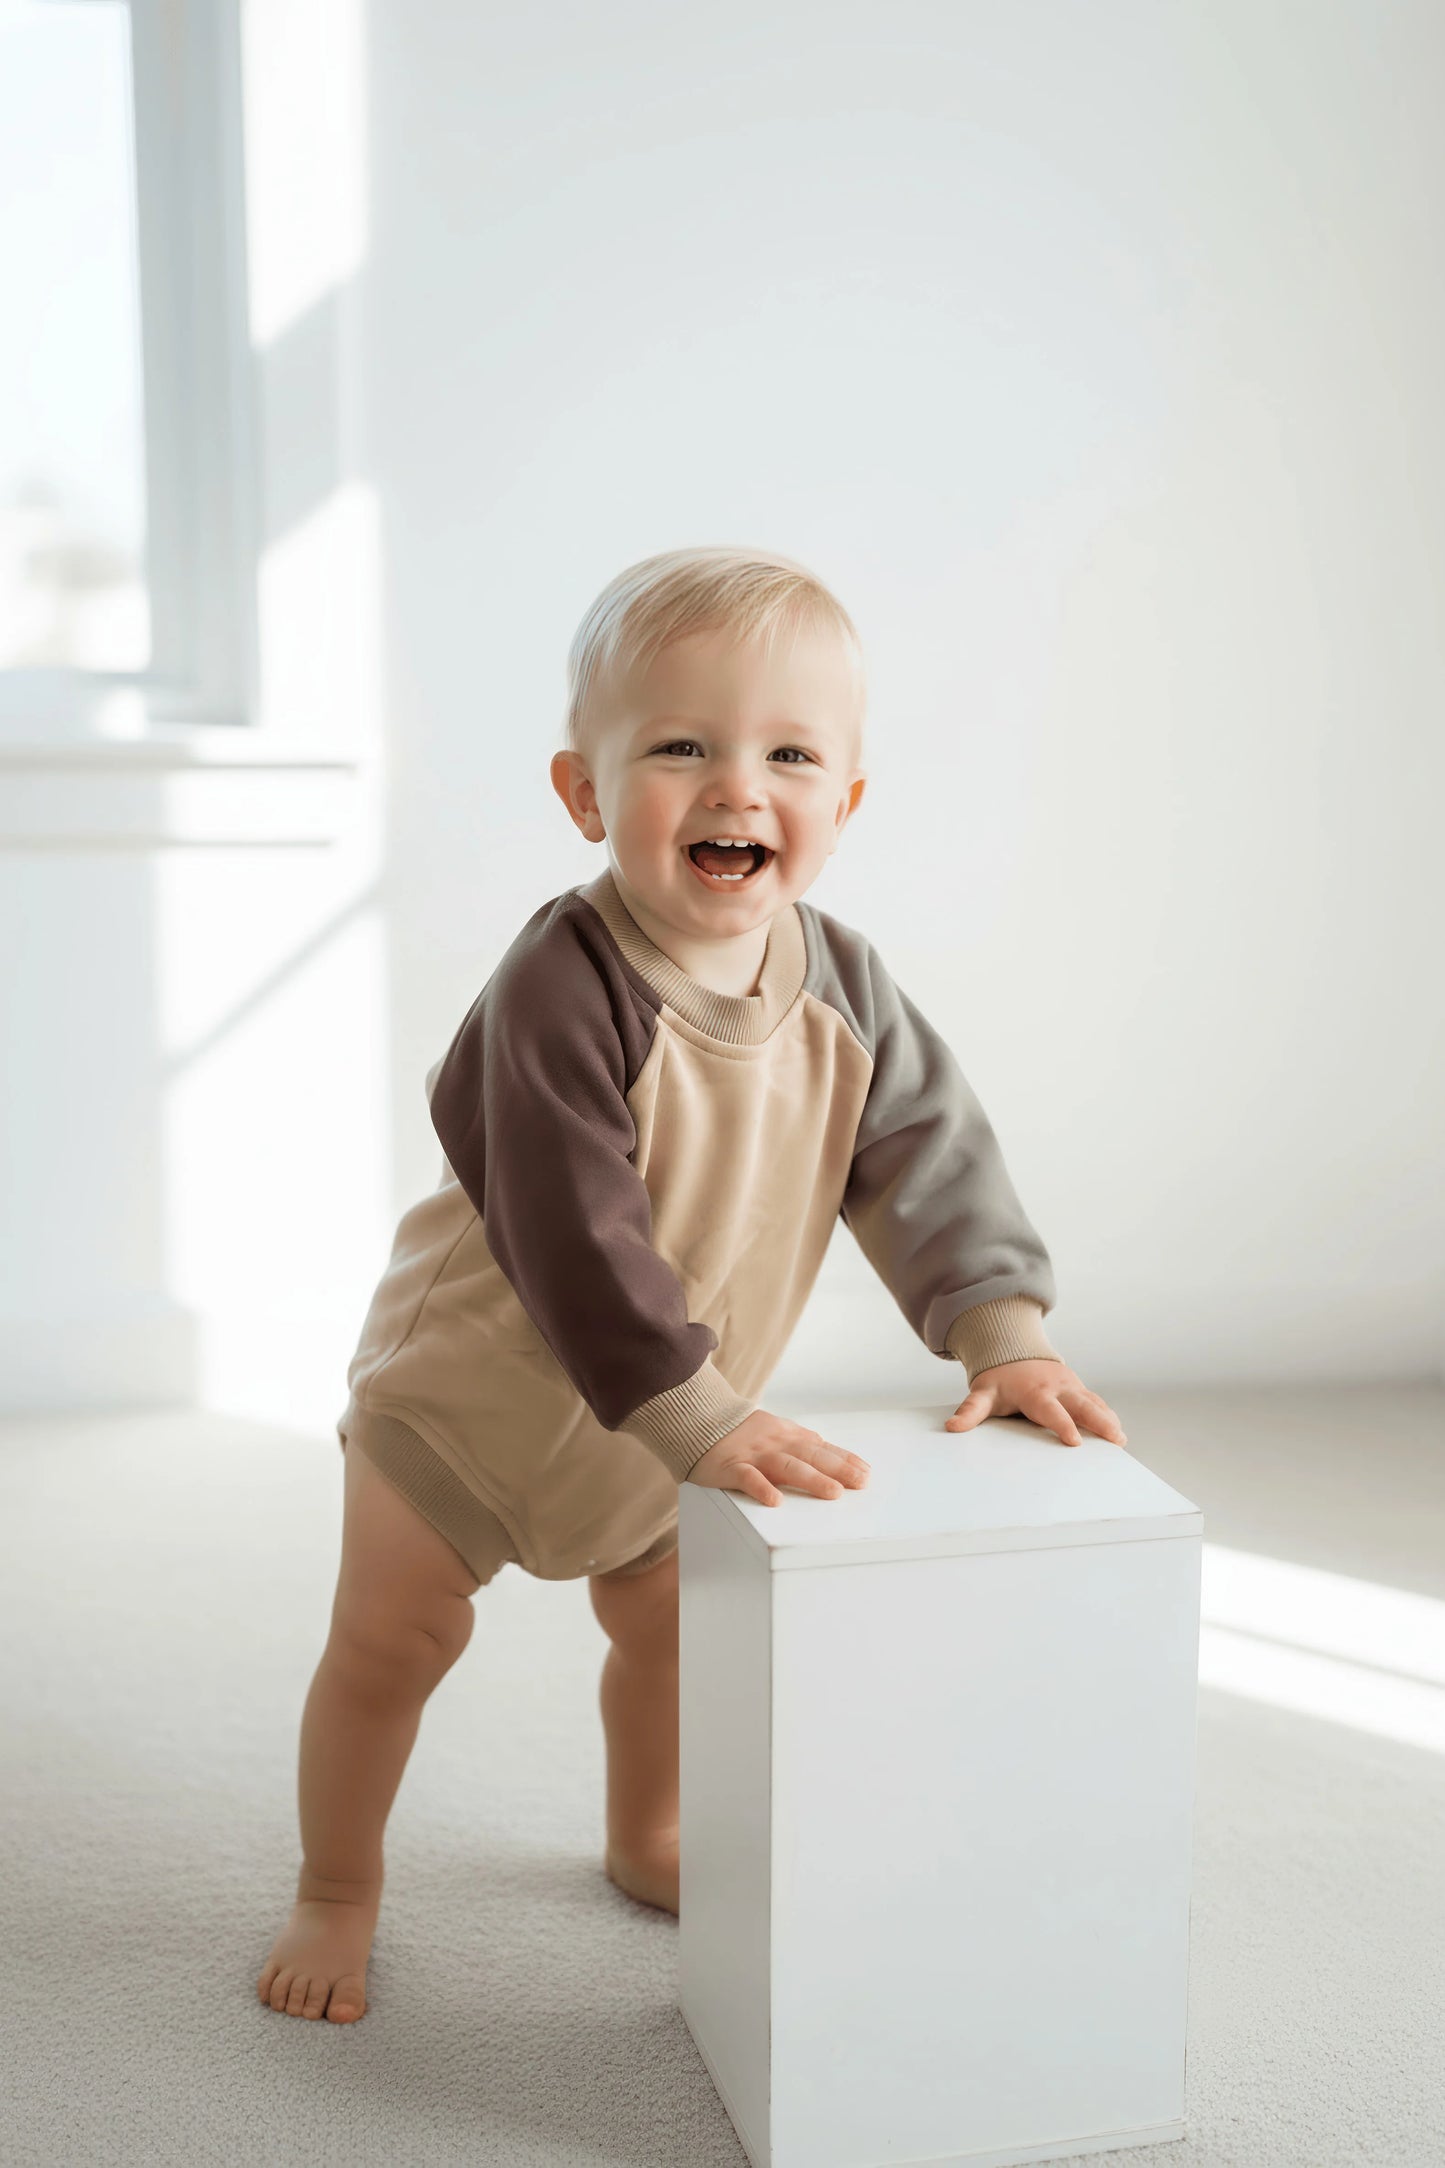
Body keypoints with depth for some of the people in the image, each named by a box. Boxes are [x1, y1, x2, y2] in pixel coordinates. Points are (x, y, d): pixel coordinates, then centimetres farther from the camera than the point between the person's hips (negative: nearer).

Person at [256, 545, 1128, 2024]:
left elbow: (928, 1155, -9)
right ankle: (335, 1894, 29)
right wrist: (704, 1425, -38)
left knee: (670, 1617, 20)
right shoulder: (560, 991, -35)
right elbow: (575, 1239, -38)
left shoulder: (839, 984, -14)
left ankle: (647, 1838, 47)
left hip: (676, 1405, 6)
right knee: (391, 1637, 6)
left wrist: (1004, 1336, -20)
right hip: (479, 1379, -5)